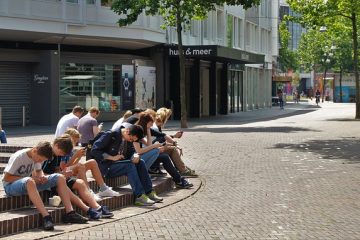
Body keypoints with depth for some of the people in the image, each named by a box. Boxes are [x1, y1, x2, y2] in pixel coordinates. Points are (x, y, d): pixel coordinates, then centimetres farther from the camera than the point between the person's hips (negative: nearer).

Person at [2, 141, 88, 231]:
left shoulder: (36, 156, -1)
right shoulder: (18, 157, -20)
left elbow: (39, 171, 15)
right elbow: (6, 178, -20)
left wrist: (42, 177, -11)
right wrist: (32, 178, -26)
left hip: (30, 183, 7)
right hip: (11, 185, -7)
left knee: (60, 178, -9)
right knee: (29, 181, -44)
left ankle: (69, 213, -16)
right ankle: (46, 217, -48)